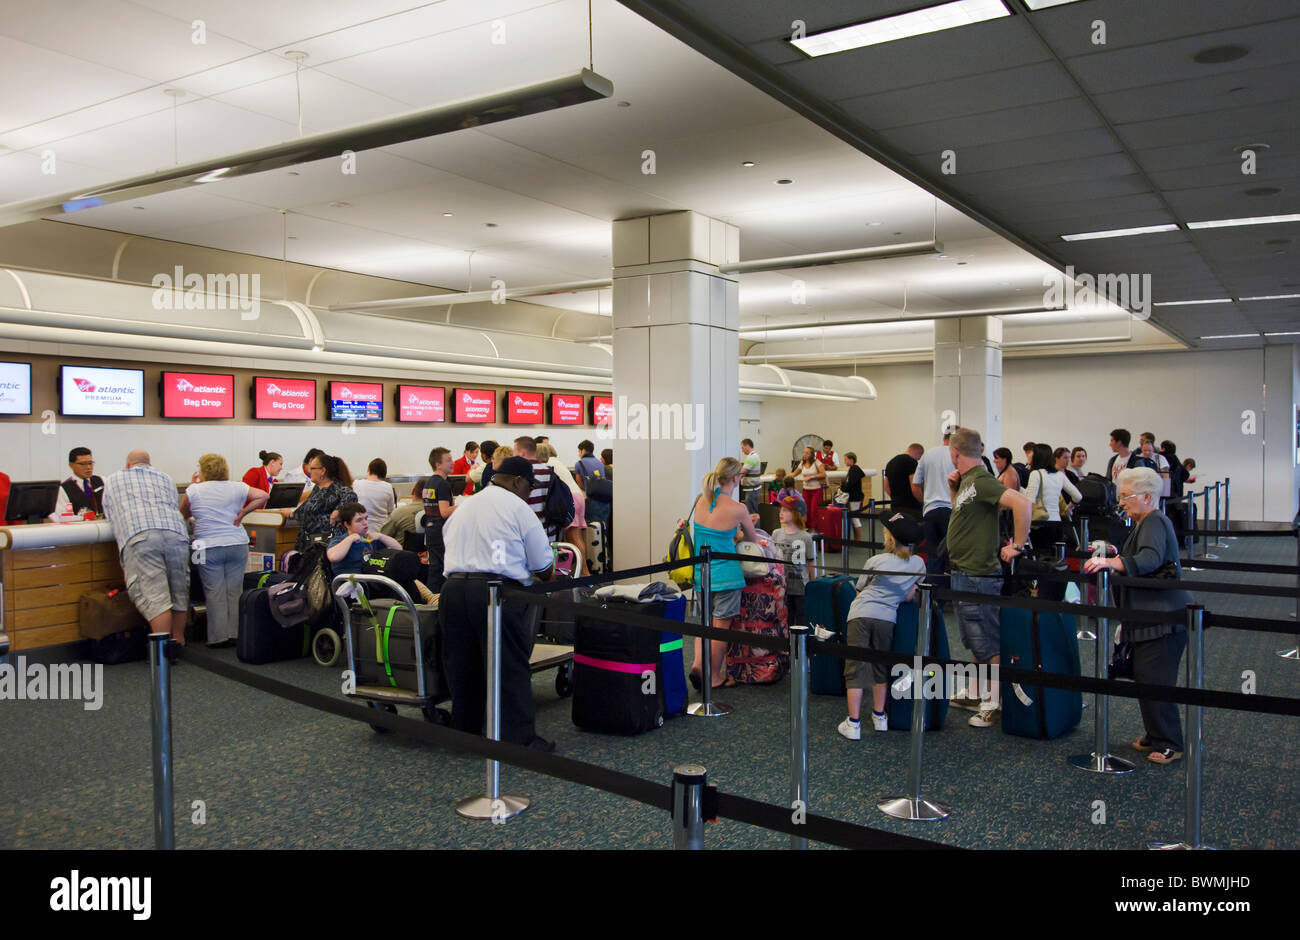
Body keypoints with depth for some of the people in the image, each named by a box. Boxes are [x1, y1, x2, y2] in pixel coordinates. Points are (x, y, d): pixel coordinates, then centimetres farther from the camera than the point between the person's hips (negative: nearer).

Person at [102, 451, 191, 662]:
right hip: (176, 533, 3)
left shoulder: (112, 480, 27)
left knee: (155, 597, -9)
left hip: (138, 536, -2)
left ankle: (165, 649, -18)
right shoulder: (165, 478, 31)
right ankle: (178, 644, 18)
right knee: (179, 593, 13)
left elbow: (109, 515, 31)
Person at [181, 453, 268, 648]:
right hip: (237, 545, 2)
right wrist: (242, 513, 0)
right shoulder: (237, 488, 4)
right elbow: (263, 495, -3)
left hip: (209, 547, -2)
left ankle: (218, 636, 3)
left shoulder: (194, 490, 0)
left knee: (214, 593, 3)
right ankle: (235, 634, 8)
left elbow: (183, 514, 14)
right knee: (235, 591, 7)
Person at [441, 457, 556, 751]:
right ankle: (519, 739, 1)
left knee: (461, 666, 14)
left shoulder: (461, 509, 21)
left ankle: (463, 732, 24)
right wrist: (545, 578, 24)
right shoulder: (518, 509, 1)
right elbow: (544, 567, 3)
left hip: (453, 587, 6)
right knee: (510, 669, -1)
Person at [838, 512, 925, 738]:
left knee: (855, 668, 0)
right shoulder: (918, 564, 7)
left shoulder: (875, 561, 3)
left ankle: (853, 724, -1)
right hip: (887, 618, 2)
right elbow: (909, 596, 12)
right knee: (881, 667, 21)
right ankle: (879, 717, 30)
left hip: (860, 614, -2)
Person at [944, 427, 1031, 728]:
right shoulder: (967, 481, 10)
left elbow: (1022, 503, -31)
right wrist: (953, 489, 8)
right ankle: (975, 694, 31)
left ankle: (995, 704, 6)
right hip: (963, 573, 11)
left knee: (989, 642, -2)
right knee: (975, 641, 19)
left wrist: (1018, 545, -24)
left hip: (978, 576, -11)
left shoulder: (981, 481, -19)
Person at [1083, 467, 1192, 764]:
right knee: (1144, 678, 13)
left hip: (1164, 616, -11)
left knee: (1154, 680, -8)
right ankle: (1156, 736, 22)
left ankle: (1169, 744, 0)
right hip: (1152, 615, 11)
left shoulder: (1155, 522, -13)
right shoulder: (1145, 523, 20)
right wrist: (1116, 555, 19)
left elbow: (1150, 559, -32)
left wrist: (1111, 562, -44)